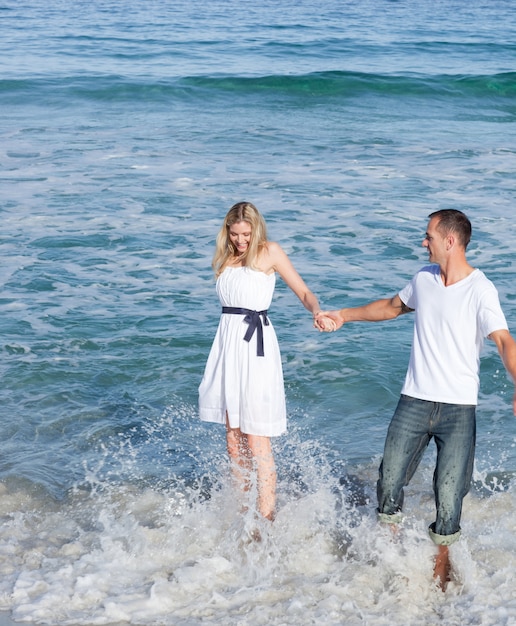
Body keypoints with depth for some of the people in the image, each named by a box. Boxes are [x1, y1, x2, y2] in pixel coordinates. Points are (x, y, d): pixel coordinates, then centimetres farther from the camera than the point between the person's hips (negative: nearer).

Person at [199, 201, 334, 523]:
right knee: (233, 436, 10)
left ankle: (266, 517, -2)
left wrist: (318, 312, -22)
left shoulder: (270, 252, 0)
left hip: (256, 344, -6)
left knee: (257, 441, -7)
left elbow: (304, 293, -2)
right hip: (227, 341, 6)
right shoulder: (226, 258, 14)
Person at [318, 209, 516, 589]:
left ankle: (441, 563, 19)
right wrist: (345, 315, 31)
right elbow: (393, 306, 27)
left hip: (458, 406, -5)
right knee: (389, 480, 4)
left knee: (449, 490, -2)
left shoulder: (481, 290, -11)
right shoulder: (424, 279, 7)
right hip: (415, 401, 5)